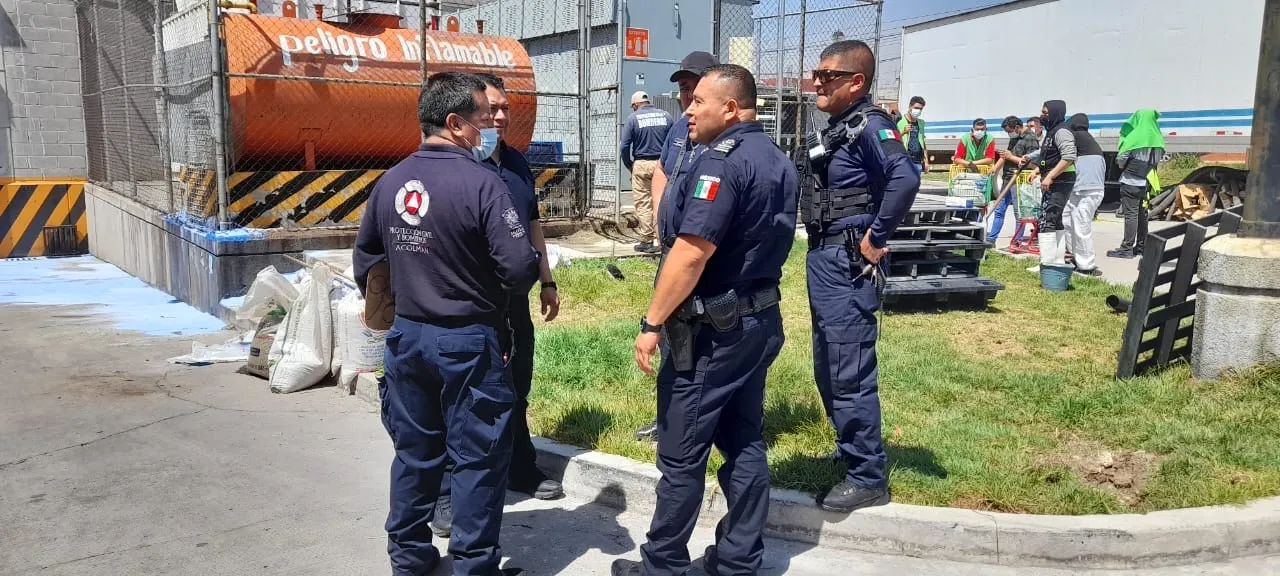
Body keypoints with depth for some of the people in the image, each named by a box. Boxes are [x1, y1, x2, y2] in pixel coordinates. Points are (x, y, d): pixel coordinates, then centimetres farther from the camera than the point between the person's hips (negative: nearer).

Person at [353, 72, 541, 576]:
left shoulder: (390, 180, 3)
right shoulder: (480, 181, -17)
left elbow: (365, 261, 11)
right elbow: (521, 266, -21)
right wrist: (501, 290, 1)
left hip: (407, 336, 6)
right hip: (467, 340, -6)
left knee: (414, 451, 18)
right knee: (478, 457, 7)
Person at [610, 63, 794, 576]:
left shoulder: (721, 160, -19)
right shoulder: (777, 161, 12)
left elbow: (691, 254, -25)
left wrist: (652, 323, -20)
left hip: (710, 329, -9)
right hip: (759, 320, 10)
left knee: (681, 455, 2)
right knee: (744, 445, 13)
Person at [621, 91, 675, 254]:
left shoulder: (633, 118, -1)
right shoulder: (666, 116, 5)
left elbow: (624, 147, -5)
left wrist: (629, 166, 8)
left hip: (641, 165, -2)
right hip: (663, 165, 2)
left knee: (643, 204, 3)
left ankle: (647, 242, 5)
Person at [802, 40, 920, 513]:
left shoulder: (868, 124, -14)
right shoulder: (837, 128, 14)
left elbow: (905, 177, -31)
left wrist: (876, 238, -23)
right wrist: (820, 254, 10)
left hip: (847, 265, -10)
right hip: (823, 260, 10)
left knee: (850, 375, -4)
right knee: (828, 372, 18)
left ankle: (868, 479, 8)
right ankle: (852, 456, 33)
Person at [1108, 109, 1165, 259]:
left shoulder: (1134, 137, -13)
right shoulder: (1157, 140, 6)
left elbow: (1120, 161, -9)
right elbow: (1157, 162, 13)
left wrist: (1122, 164, 10)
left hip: (1131, 181, -7)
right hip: (1146, 183, 7)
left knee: (1130, 214, -7)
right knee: (1142, 213, 14)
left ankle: (1127, 248, -8)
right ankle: (1141, 246, 20)